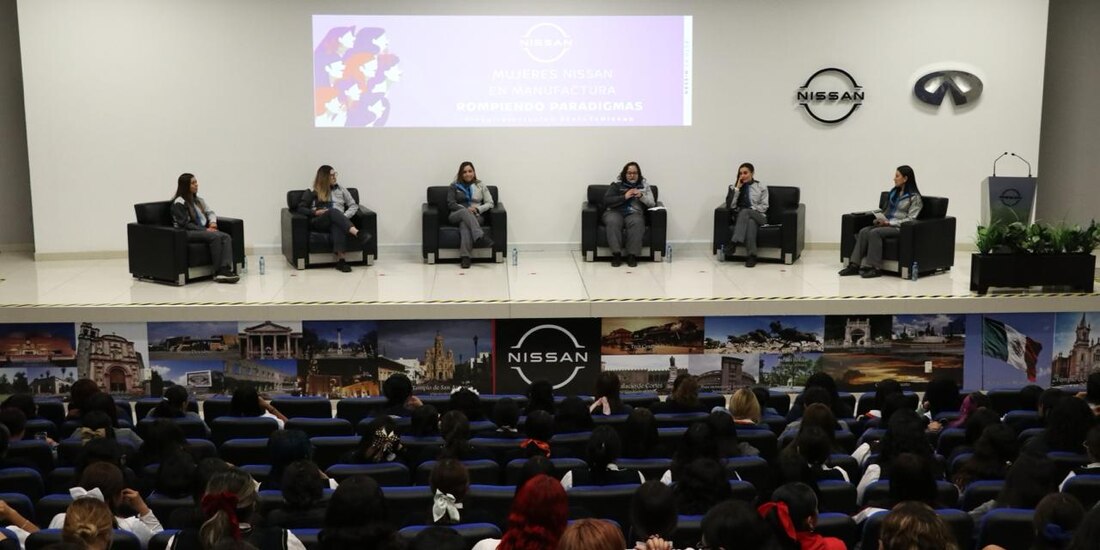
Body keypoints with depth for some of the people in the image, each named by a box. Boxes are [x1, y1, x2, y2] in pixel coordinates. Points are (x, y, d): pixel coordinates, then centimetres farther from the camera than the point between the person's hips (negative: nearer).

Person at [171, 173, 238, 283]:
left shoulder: (198, 200, 21)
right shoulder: (179, 203, -4)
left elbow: (210, 212, 25)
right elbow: (185, 224, -12)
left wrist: (213, 222, 0)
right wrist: (205, 230, -17)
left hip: (202, 230, 8)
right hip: (187, 233, -8)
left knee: (226, 236, -21)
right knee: (215, 236, -33)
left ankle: (226, 270, -39)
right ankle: (218, 272, -30)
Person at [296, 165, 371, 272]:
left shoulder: (340, 190, 24)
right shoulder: (312, 192, 18)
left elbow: (354, 206, 16)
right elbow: (300, 208, 10)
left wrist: (344, 217, -4)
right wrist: (316, 212, -8)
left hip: (336, 221, 2)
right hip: (318, 222, -2)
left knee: (337, 224, -39)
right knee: (333, 211, -37)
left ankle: (340, 259, -57)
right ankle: (357, 233, -60)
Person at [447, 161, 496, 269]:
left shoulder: (481, 186, 16)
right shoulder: (454, 186, 15)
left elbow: (490, 203, 9)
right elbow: (451, 204, 3)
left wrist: (477, 209, -10)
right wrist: (466, 209, -13)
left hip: (476, 216, 0)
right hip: (456, 215, 0)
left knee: (464, 223, -39)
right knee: (464, 212, -39)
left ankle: (465, 257, -55)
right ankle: (480, 237, -57)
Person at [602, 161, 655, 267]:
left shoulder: (645, 185, 15)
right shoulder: (616, 184, 9)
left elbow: (652, 203, 8)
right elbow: (606, 201, -3)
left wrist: (641, 196, -10)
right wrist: (624, 197, -10)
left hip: (634, 214, 1)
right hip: (615, 212, -1)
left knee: (637, 222, -35)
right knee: (613, 222, -36)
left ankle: (632, 255, -33)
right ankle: (616, 254, -33)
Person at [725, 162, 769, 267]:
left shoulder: (761, 187, 11)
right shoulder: (733, 187, 13)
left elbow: (764, 206, 5)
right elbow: (730, 205, 0)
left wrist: (751, 209, -12)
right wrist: (737, 188, -3)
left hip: (758, 217, -1)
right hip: (739, 217, 1)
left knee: (745, 212, -37)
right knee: (750, 222, -37)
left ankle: (734, 242, -45)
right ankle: (751, 255, -47)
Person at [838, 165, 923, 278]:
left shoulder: (914, 197, -6)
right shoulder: (894, 192, 17)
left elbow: (910, 219, -12)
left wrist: (889, 223, -19)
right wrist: (880, 219, 2)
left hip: (899, 227, -7)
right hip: (886, 224, 7)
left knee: (874, 233, -31)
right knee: (864, 231, -19)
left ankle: (875, 268, -29)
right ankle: (854, 265, -26)